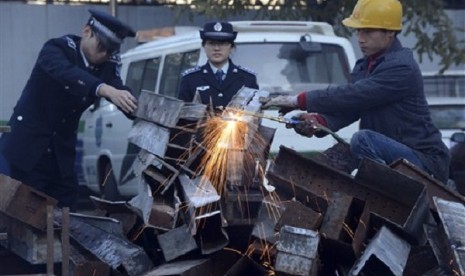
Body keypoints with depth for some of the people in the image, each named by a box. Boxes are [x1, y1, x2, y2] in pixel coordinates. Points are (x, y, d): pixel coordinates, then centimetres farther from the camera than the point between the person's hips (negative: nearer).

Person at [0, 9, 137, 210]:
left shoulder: (108, 66, 0)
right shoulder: (57, 48, -16)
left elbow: (123, 99, -11)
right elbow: (67, 73, -37)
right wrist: (106, 89, -54)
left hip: (61, 151, 5)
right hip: (28, 143, -5)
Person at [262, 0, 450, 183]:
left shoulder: (401, 68, -16)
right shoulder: (365, 66, 14)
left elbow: (353, 95, -25)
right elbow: (348, 107, 3)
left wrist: (299, 101, -24)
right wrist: (319, 122, -18)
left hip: (425, 162, -9)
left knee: (362, 139, -29)